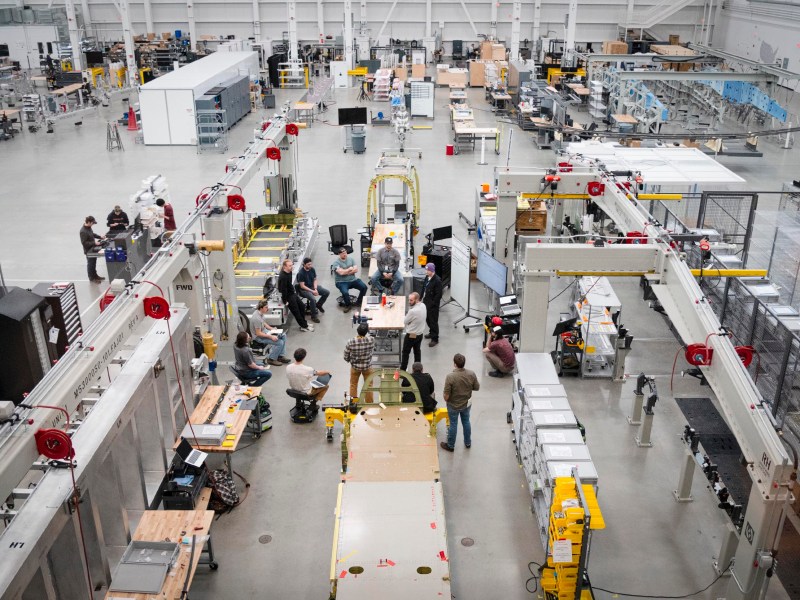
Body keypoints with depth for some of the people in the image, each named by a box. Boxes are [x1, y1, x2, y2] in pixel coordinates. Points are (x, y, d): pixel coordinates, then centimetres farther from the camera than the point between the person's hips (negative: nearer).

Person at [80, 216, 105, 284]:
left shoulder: (88, 227, -1)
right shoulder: (83, 231, -28)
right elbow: (84, 243, -26)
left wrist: (100, 237, 6)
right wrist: (94, 243, -28)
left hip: (93, 249, 9)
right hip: (89, 251, -9)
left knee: (94, 263, 21)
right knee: (91, 264, 5)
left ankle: (95, 276, 37)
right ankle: (92, 278, 20)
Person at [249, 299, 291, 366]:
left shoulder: (260, 313, -2)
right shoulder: (257, 318, -31)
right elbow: (258, 333, -28)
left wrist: (271, 328, 5)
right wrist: (271, 337, -26)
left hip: (264, 331, 10)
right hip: (259, 337, -10)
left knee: (283, 335, 9)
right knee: (280, 342, -20)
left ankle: (280, 356, 13)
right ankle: (271, 359, -2)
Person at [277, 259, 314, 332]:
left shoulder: (289, 272, -2)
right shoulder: (283, 277, -30)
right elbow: (283, 290, -27)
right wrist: (285, 301, -21)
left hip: (293, 293, 9)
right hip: (288, 296, -9)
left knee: (301, 307, 17)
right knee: (296, 311, 0)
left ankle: (304, 322, 32)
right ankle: (304, 326, 11)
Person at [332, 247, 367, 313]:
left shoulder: (350, 258, 7)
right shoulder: (336, 262, -8)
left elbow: (356, 270, -1)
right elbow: (341, 272, -21)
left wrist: (346, 272, -13)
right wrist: (350, 269, -7)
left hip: (353, 280, 5)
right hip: (341, 282, -5)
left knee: (364, 287, -15)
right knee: (345, 292, -33)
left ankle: (358, 302, 8)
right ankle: (348, 305, 0)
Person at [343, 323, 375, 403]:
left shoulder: (350, 342, -25)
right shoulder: (371, 340, -24)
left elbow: (346, 358, -12)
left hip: (355, 366, 0)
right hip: (368, 366, 0)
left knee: (353, 385, 22)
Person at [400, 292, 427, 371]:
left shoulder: (413, 311, -32)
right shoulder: (423, 306, -7)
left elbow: (405, 321, -18)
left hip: (411, 335, -7)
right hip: (420, 334, 7)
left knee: (405, 353, 12)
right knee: (417, 351, 21)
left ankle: (402, 369, 24)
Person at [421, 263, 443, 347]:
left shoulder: (437, 280, -21)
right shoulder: (427, 277, 4)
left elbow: (438, 294, -21)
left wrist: (432, 304, -19)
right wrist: (423, 298, 10)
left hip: (433, 305, -8)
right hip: (426, 302, 8)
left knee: (433, 321, -1)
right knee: (428, 319, 22)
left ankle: (435, 339, 8)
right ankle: (431, 333, 42)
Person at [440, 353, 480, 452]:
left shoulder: (450, 376, -31)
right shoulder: (471, 374, -19)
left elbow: (446, 395, -25)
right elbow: (477, 388, -4)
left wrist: (446, 399, -3)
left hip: (453, 405, -3)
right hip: (467, 404, 3)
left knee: (453, 424, 15)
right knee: (466, 422, 24)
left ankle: (450, 445, 33)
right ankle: (468, 442, 42)